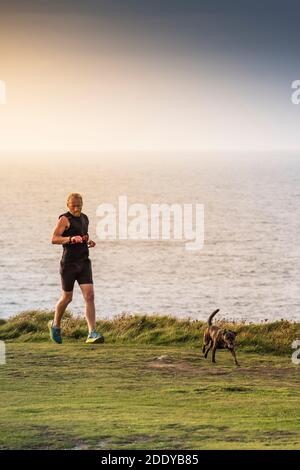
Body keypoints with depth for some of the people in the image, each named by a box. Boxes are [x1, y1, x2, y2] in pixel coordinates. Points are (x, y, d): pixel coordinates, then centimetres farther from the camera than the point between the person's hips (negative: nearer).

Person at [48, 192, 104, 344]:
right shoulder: (64, 219, -8)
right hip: (69, 263, -5)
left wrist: (89, 242, 9)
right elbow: (54, 239, -19)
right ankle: (55, 326, 33)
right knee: (67, 298, 8)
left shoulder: (84, 218, 14)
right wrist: (70, 239, -35)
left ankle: (92, 333, -13)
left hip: (84, 263, 5)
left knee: (89, 296, -9)